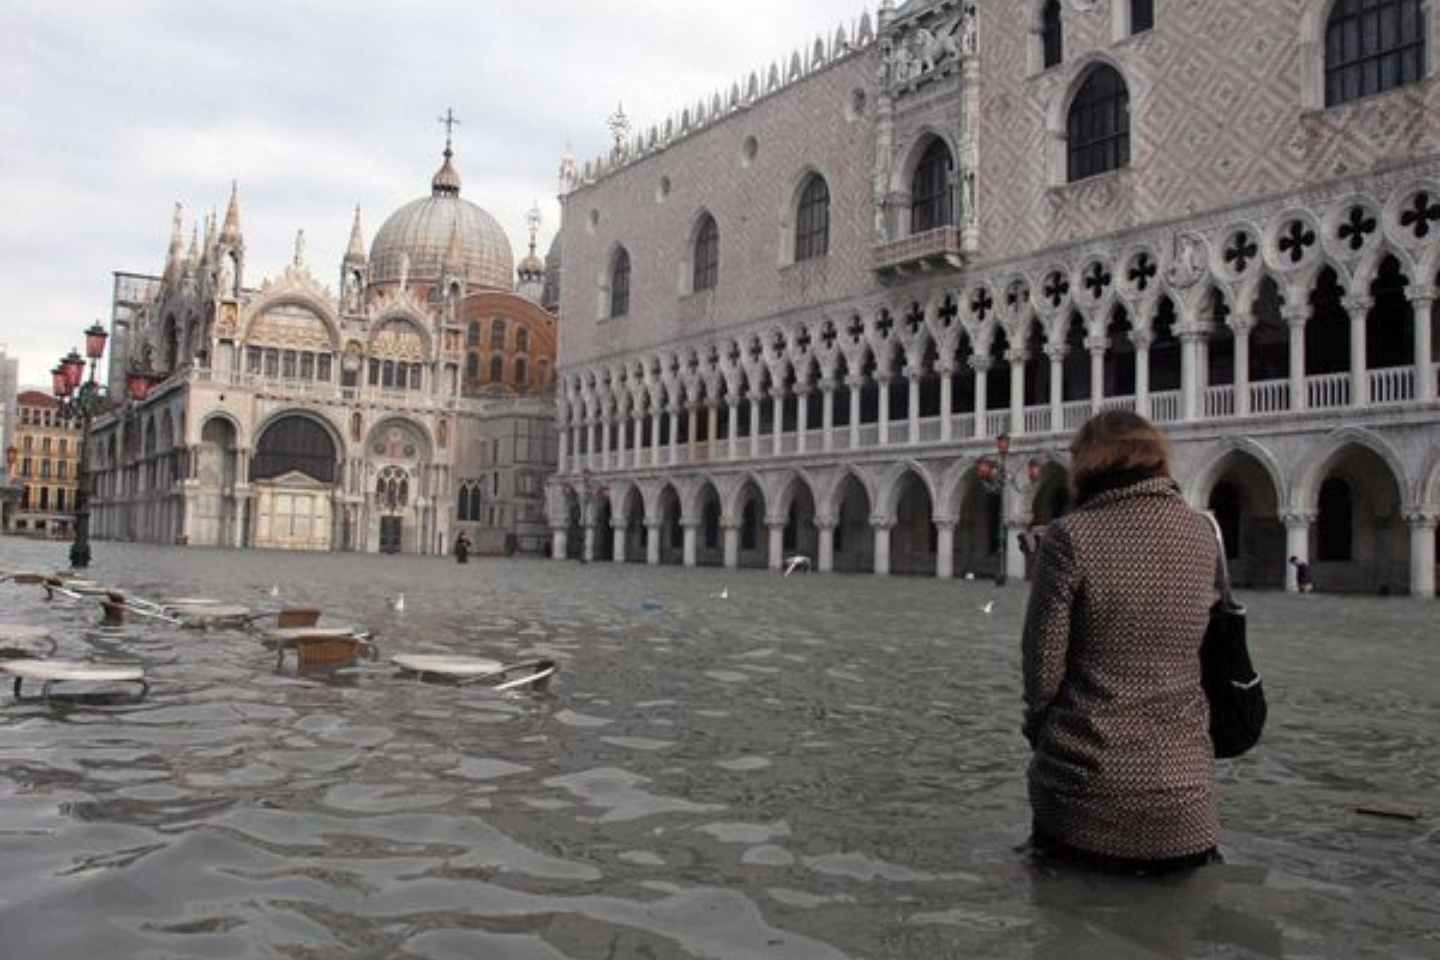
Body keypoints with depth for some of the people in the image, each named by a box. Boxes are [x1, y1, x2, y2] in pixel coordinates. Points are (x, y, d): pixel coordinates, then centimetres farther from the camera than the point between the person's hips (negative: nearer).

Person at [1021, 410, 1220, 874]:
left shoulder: (1071, 536, -12)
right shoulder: (1202, 534, 3)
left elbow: (1044, 665, -9)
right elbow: (1192, 650, 12)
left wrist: (1038, 727, 9)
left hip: (1087, 783, -3)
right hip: (1183, 786, 3)